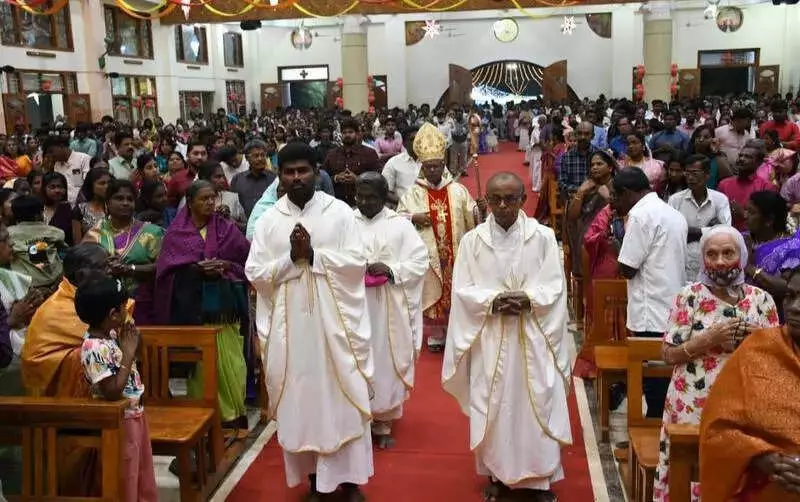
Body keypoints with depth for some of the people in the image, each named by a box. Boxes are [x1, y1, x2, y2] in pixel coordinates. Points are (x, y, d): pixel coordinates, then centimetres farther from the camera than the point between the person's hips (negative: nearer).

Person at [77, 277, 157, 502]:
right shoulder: (95, 348, -26)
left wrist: (128, 344, 2)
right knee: (125, 483, 7)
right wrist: (129, 352, -25)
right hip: (119, 421, -9)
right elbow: (113, 391, -29)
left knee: (144, 473, 22)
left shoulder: (111, 334, 1)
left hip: (135, 413, 9)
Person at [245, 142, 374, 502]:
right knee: (299, 398, 9)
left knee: (342, 398, 4)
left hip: (334, 321, -1)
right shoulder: (268, 220, 3)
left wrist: (313, 255, -16)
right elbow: (254, 273, -1)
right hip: (290, 325, 2)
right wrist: (291, 258, -15)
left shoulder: (340, 212, -1)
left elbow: (357, 263, -7)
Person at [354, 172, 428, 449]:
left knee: (386, 360, 6)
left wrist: (391, 269, -16)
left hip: (389, 309, 0)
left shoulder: (400, 225, 0)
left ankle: (383, 421, 19)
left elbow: (420, 261, -2)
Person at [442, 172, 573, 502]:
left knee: (537, 403, 4)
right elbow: (463, 290, -2)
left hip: (533, 336, 0)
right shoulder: (472, 240, 0)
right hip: (489, 338, 1)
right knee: (493, 405, 7)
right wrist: (493, 300, -18)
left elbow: (555, 287, -2)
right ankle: (496, 474, 22)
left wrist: (527, 299, -19)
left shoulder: (543, 236, -1)